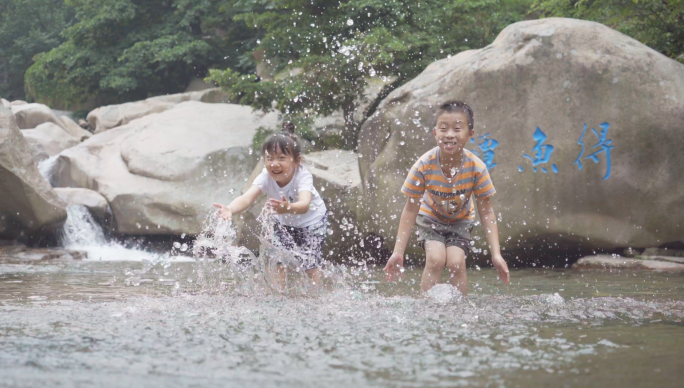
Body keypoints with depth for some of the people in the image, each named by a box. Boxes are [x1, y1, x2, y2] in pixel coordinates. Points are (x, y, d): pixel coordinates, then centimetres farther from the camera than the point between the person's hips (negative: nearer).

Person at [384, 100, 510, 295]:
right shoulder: (424, 166, -30)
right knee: (435, 259, -22)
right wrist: (398, 252, -21)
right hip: (431, 217, -1)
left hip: (461, 220, 1)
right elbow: (410, 210, -20)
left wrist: (496, 254, -23)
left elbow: (486, 212, -18)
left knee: (456, 262, -19)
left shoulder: (476, 167, -28)